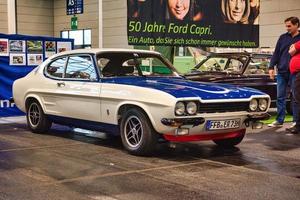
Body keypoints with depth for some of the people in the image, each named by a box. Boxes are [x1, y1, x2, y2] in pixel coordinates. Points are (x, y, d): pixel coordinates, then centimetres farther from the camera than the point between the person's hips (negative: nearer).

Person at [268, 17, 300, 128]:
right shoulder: (283, 37, 9)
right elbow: (276, 53, 9)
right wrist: (271, 67, 3)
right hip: (282, 72, 3)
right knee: (280, 97, 6)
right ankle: (279, 120, 14)